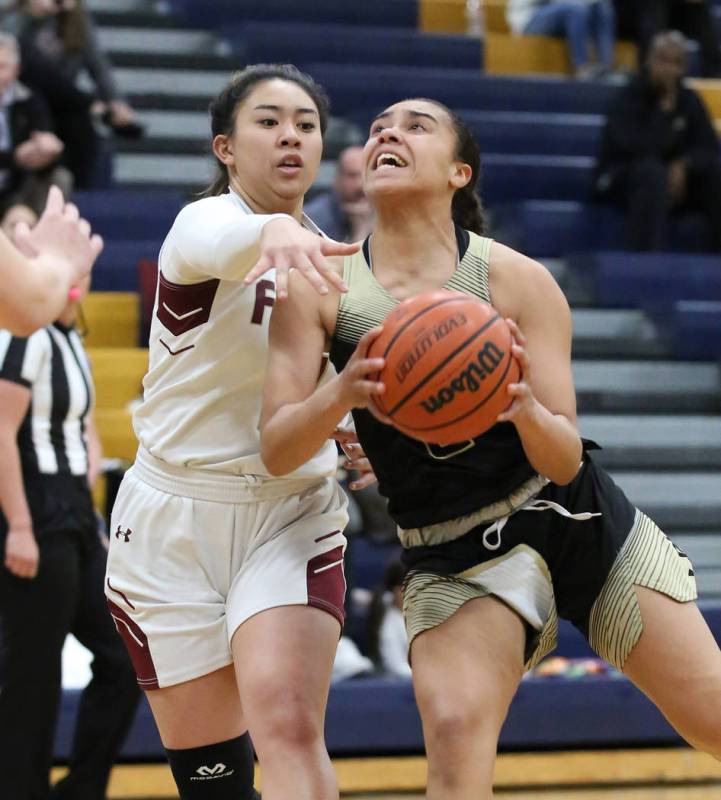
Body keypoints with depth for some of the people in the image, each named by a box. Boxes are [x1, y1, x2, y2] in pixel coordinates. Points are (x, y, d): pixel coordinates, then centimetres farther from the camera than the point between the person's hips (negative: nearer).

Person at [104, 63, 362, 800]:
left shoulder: (325, 262, 9)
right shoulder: (202, 220, -10)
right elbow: (210, 244, -37)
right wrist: (271, 231, -62)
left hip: (293, 519, 3)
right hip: (174, 523, -3)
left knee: (288, 724, -22)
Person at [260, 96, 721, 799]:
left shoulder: (517, 280, -11)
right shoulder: (321, 288, -8)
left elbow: (564, 463, -12)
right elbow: (275, 451, -11)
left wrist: (526, 411, -34)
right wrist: (341, 394, -31)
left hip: (578, 522, 1)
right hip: (454, 560, 0)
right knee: (454, 728, -27)